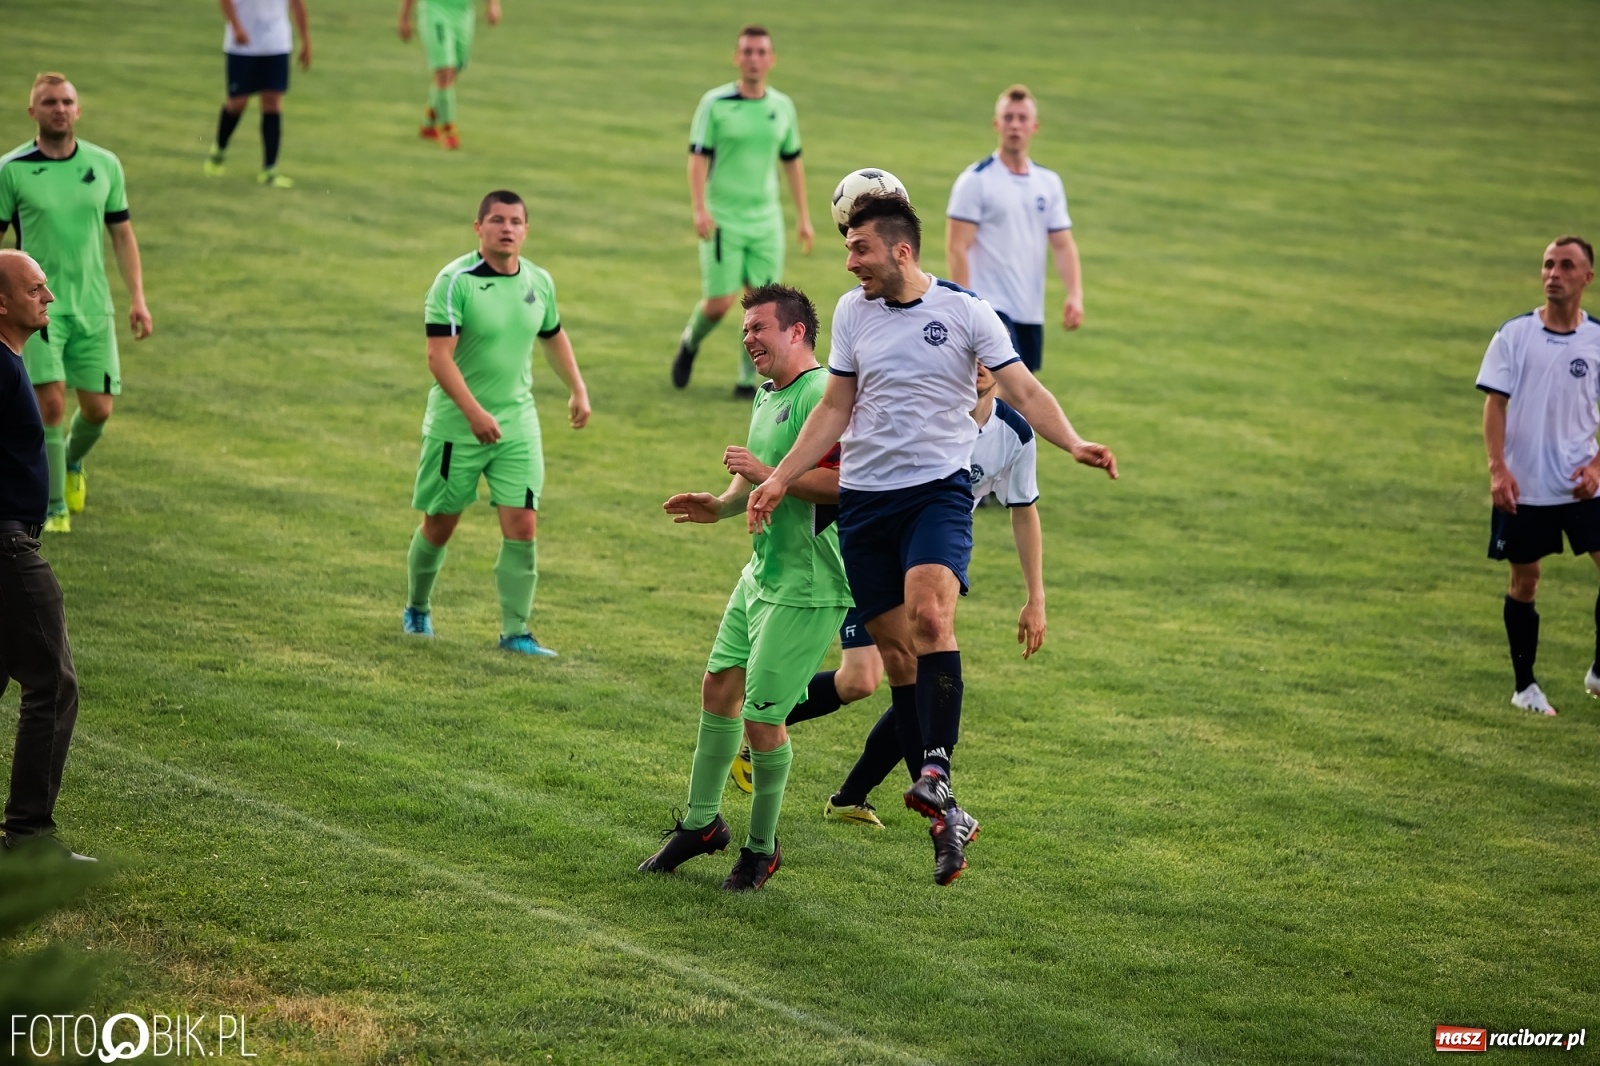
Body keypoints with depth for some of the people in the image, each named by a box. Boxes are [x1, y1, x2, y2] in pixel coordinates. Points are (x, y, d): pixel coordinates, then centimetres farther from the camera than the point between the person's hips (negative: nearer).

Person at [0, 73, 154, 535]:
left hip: (93, 305, 3)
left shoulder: (105, 165, 4)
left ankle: (72, 463, 37)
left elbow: (122, 233, 12)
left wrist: (138, 298, 5)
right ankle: (55, 509, -2)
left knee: (98, 408, 4)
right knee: (50, 402, -14)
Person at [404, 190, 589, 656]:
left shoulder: (539, 282, 3)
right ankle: (417, 609, 33)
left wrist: (577, 389, 23)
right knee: (439, 525, 9)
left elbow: (553, 336, 23)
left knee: (522, 526, -7)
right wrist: (474, 412, -29)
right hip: (456, 425, -4)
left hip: (517, 425, 4)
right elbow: (438, 356, -21)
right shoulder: (455, 281, -15)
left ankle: (515, 631, 1)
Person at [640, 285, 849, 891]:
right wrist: (721, 505, 8)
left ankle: (762, 847, 13)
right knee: (719, 687, 15)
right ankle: (702, 823, 30)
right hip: (762, 571, 10)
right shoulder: (767, 397, 13)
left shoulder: (823, 394, -19)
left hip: (807, 587, -10)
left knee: (761, 717, -6)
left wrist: (769, 474, -24)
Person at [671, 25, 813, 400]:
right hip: (723, 219, -3)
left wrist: (804, 218, 12)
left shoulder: (783, 107, 6)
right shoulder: (715, 103, -6)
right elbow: (698, 158, -8)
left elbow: (792, 162, 15)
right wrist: (699, 210, -21)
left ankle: (747, 380, 9)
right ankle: (690, 344, 26)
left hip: (766, 219, 3)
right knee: (719, 303, -6)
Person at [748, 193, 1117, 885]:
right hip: (864, 497, 4)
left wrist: (1074, 445, -24)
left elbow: (1025, 392, -7)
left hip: (939, 489, -4)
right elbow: (834, 409, 15)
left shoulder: (965, 312, -4)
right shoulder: (852, 311, 8)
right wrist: (779, 479, 8)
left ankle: (936, 776, -31)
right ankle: (943, 820, 8)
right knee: (896, 653, 2)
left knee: (929, 615, -29)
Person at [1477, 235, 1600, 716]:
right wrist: (1497, 468, -15)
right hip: (1524, 485, -1)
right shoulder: (1515, 334, -3)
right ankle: (1525, 685, 20)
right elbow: (1494, 404, -4)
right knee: (1524, 581, 6)